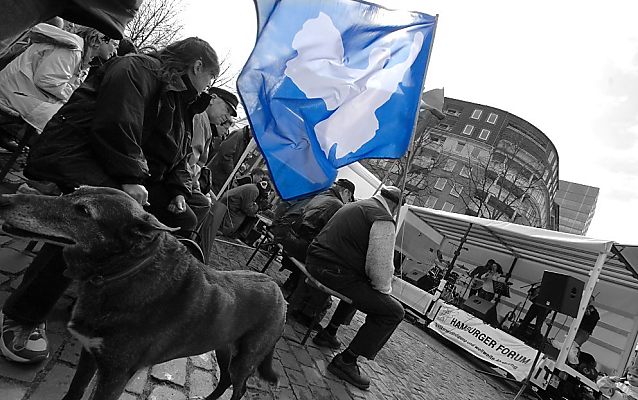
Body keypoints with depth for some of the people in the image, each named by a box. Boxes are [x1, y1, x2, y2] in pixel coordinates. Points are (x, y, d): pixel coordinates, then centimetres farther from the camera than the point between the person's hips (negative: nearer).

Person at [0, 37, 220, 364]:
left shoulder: (179, 101, 23)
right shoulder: (139, 69, -8)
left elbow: (177, 157, 23)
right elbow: (117, 124, -23)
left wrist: (178, 191, 6)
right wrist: (131, 178, -27)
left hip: (132, 173, 10)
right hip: (78, 155, -10)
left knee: (184, 222, 5)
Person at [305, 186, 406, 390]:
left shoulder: (354, 205, 19)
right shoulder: (384, 220, -10)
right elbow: (380, 266, -17)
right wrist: (384, 291, 5)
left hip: (314, 261, 10)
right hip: (334, 272, -10)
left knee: (361, 288, 35)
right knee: (393, 311, -2)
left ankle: (328, 333, 36)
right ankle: (346, 361, 2)